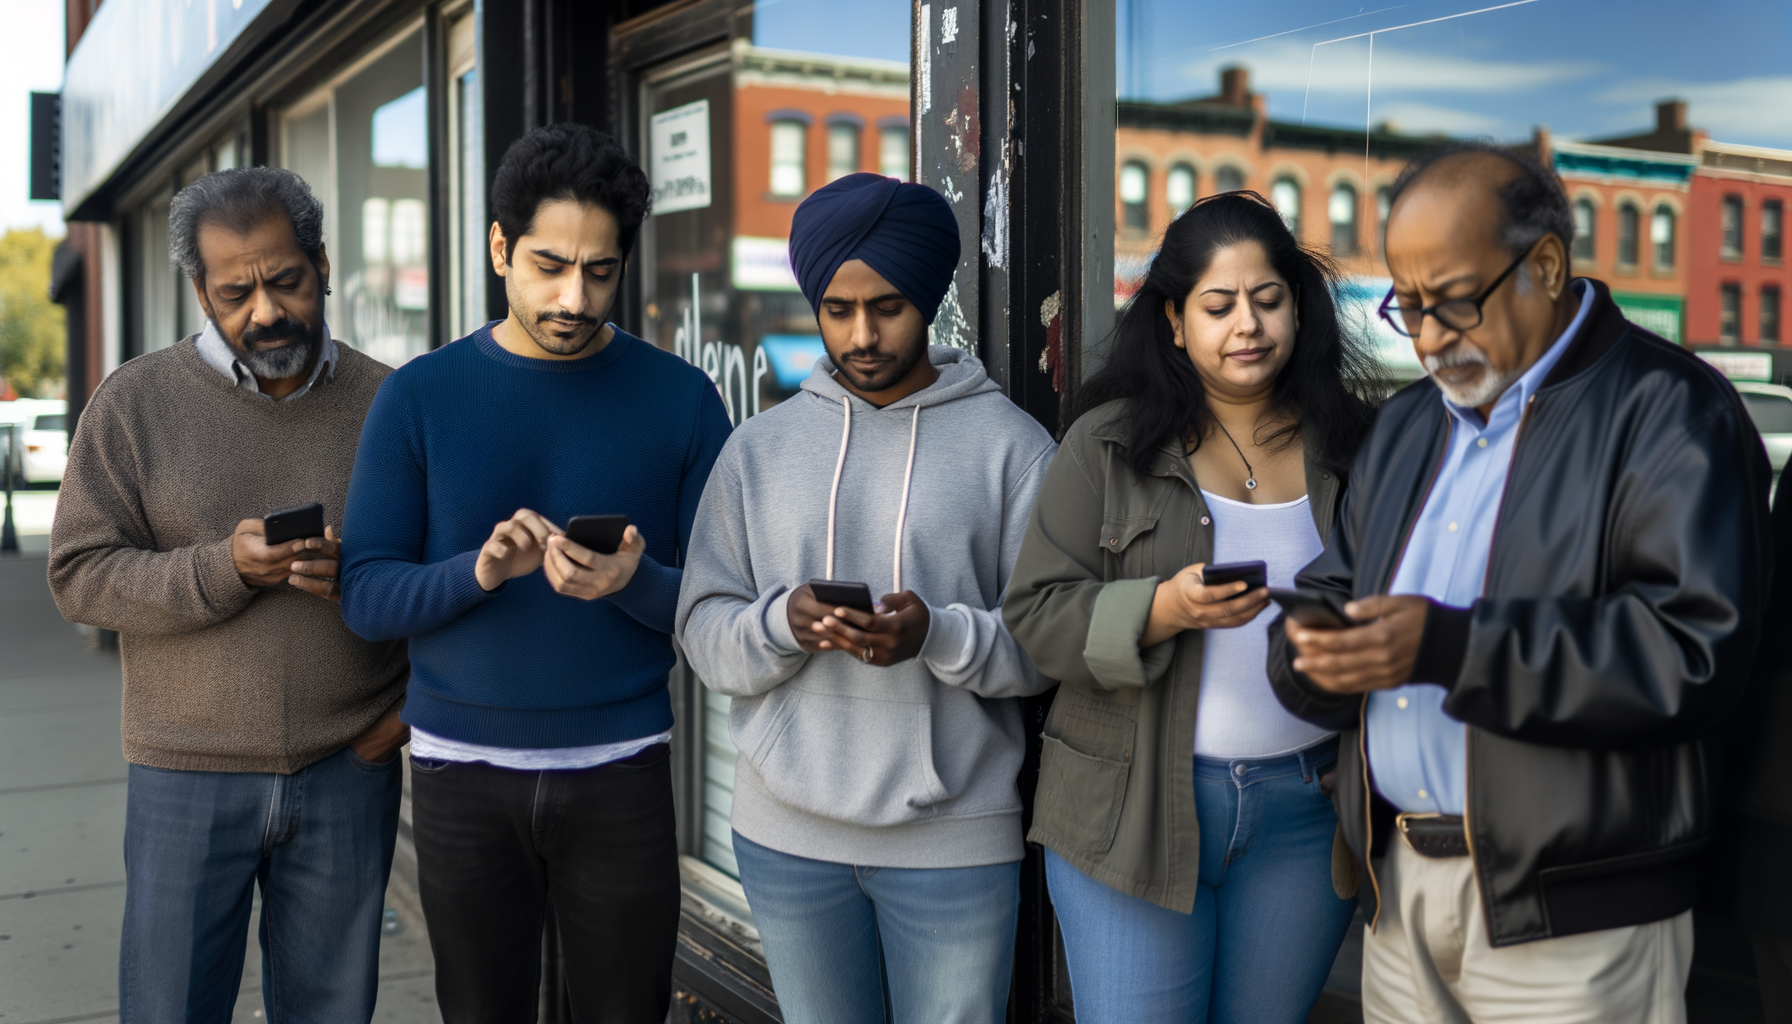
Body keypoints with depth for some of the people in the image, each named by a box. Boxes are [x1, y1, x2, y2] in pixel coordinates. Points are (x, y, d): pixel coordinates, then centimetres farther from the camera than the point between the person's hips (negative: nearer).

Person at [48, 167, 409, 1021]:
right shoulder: (135, 401, 0)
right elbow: (80, 576, -4)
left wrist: (416, 703, -7)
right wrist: (224, 568, -18)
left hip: (350, 769, 1)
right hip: (188, 773, 0)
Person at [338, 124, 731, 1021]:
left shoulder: (680, 399, -1)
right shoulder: (420, 397, 0)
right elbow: (366, 597, -4)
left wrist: (633, 583, -22)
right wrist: (479, 572, -23)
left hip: (621, 771, 0)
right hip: (463, 771, 1)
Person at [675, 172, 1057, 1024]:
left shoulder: (1010, 443, -2)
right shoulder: (758, 448, 7)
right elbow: (703, 634, 3)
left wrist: (938, 635, -23)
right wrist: (781, 623, -17)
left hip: (953, 836, -2)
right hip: (785, 834, 3)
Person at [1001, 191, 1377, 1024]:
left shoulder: (1349, 444, 5)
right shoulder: (1108, 445, -1)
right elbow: (1035, 614, -5)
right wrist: (1162, 610, -21)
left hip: (1305, 811, 2)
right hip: (1130, 810, -2)